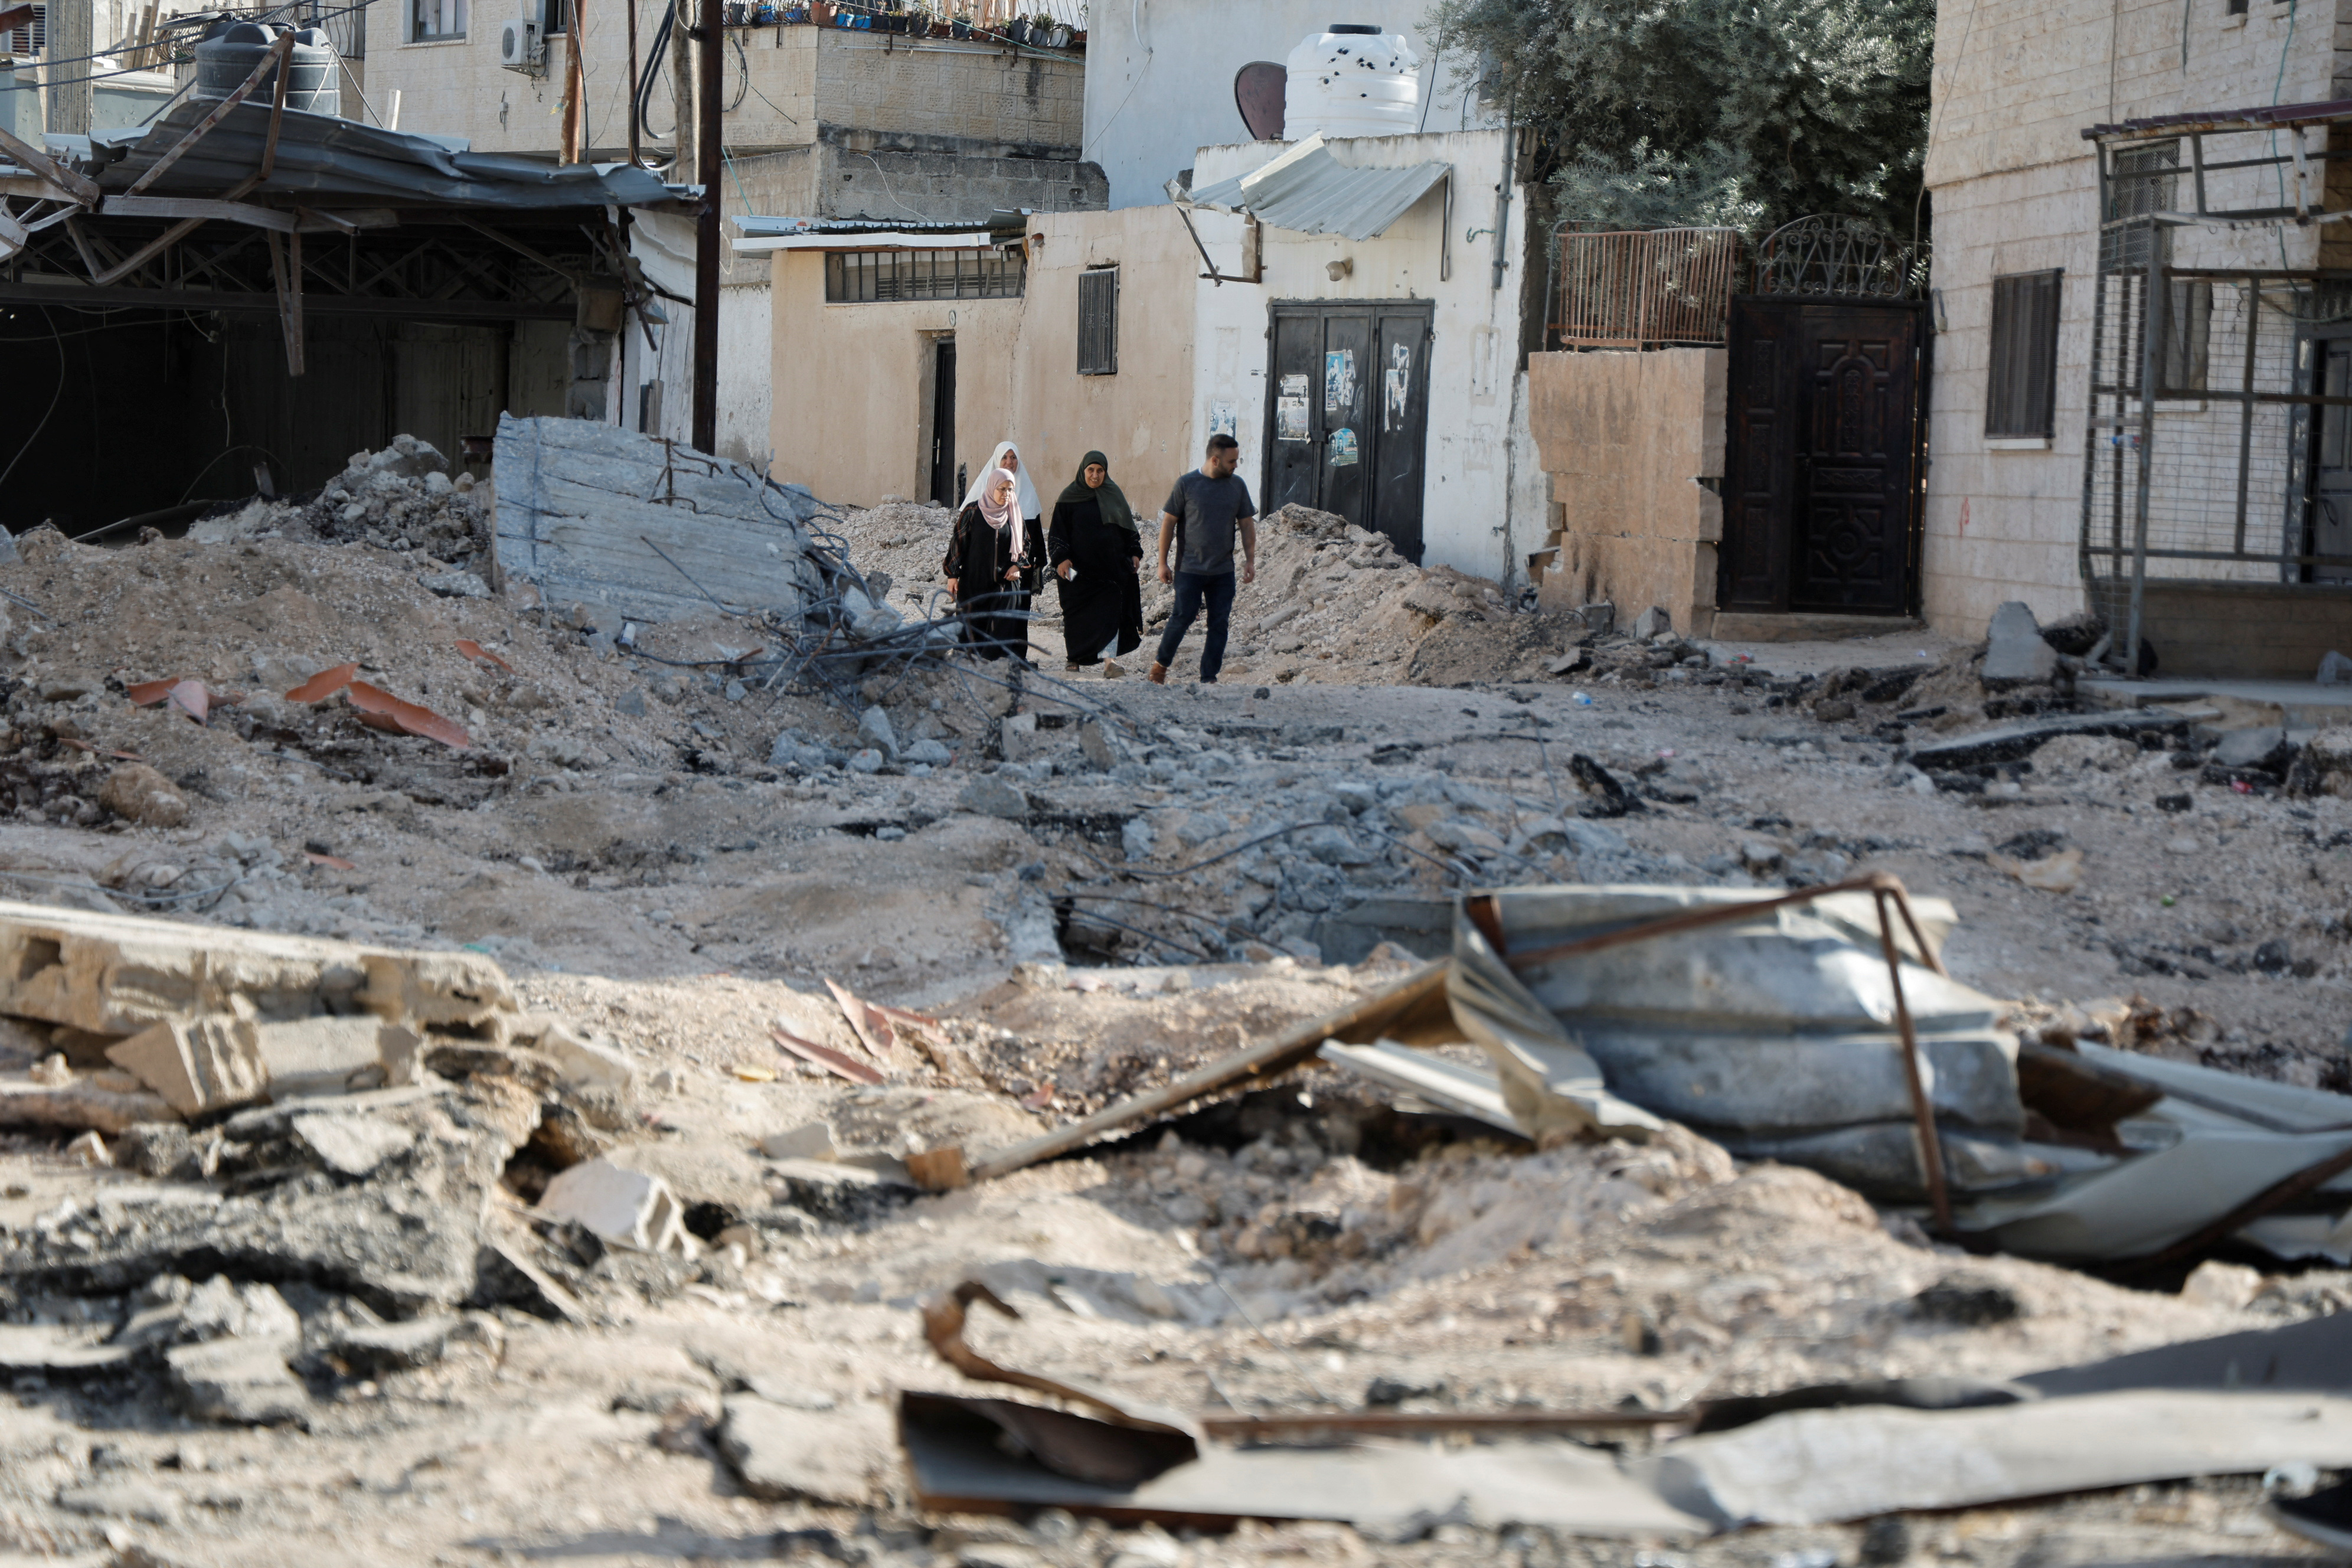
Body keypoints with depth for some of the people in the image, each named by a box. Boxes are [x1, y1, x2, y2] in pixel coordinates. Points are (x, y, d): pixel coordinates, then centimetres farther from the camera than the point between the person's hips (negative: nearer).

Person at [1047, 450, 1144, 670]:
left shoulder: (1114, 495, 9)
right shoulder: (1069, 499, 0)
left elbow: (1129, 528, 15)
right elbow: (1057, 532, -1)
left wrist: (1135, 553, 6)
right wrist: (1061, 558, -14)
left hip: (1111, 567, 2)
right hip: (1080, 570, -2)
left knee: (1109, 615, -5)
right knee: (1079, 618, 1)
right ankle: (1075, 659, 10)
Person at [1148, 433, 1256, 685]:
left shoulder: (1237, 485, 5)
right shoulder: (1186, 484, -6)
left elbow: (1247, 524, 13)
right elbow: (1168, 523, -1)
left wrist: (1250, 560, 6)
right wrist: (1163, 563, -1)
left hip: (1223, 571, 4)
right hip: (1189, 569, -4)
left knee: (1220, 624, 3)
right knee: (1183, 617, -3)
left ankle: (1209, 677, 12)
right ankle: (1161, 663, 19)